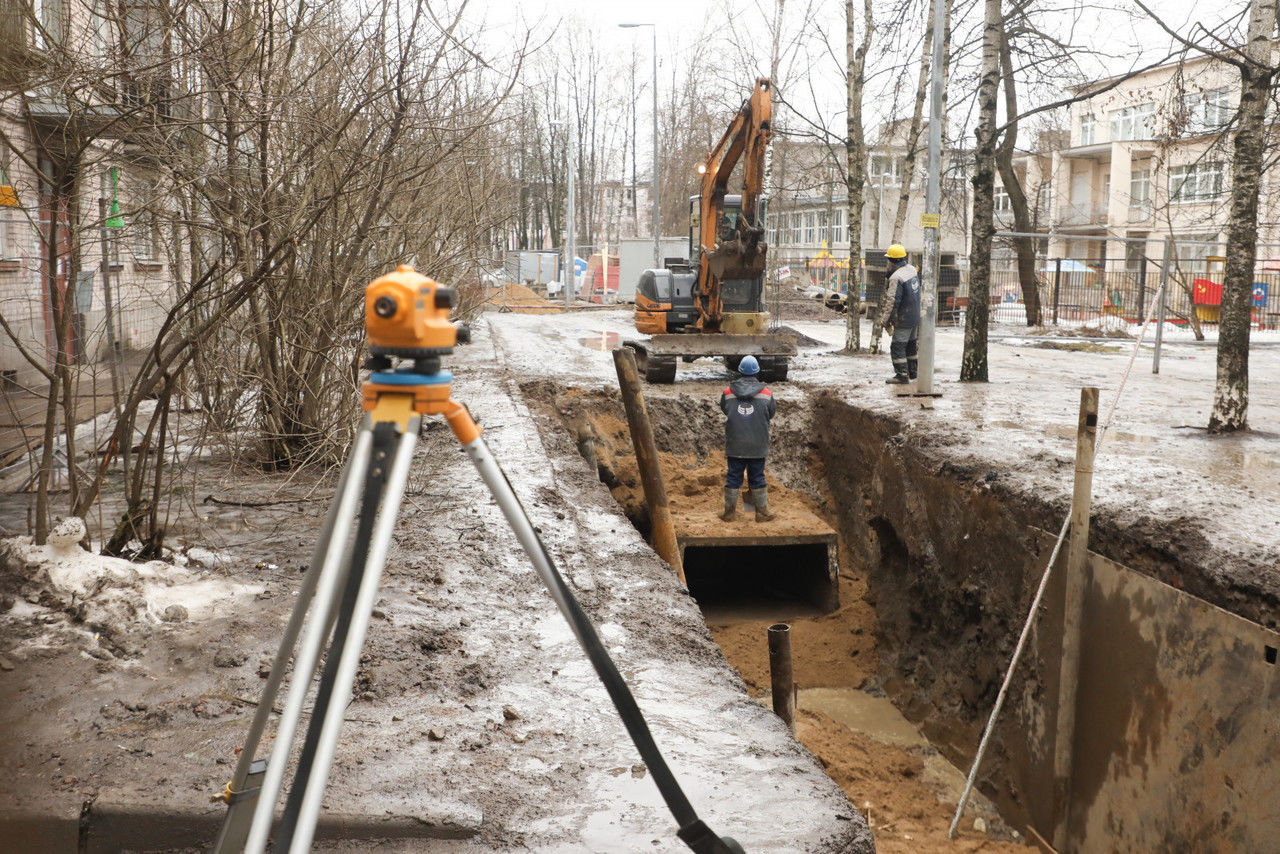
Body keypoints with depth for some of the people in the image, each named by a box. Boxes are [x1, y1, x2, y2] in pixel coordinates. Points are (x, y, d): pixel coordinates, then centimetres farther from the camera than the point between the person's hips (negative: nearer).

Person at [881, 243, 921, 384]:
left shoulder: (896, 278, -21)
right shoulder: (912, 269, 6)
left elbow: (893, 302, -22)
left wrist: (886, 321, -13)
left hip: (904, 318, -9)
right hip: (916, 315, 9)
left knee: (897, 346, -3)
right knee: (910, 344, 20)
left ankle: (902, 374, -4)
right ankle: (912, 371, 28)